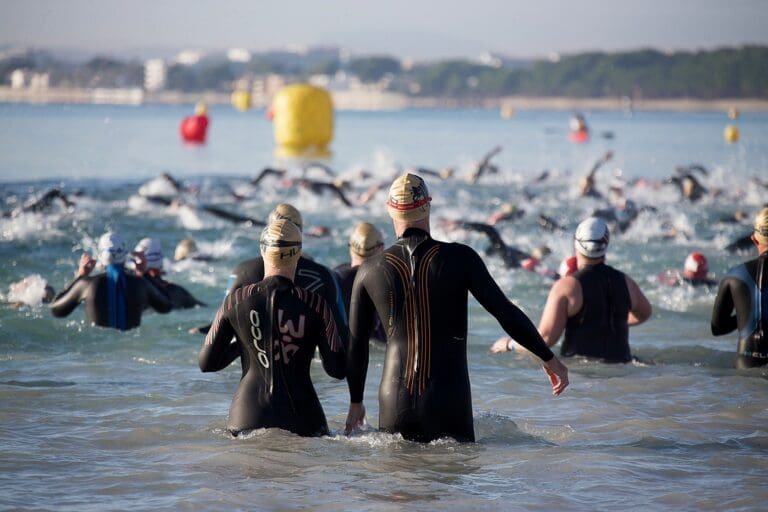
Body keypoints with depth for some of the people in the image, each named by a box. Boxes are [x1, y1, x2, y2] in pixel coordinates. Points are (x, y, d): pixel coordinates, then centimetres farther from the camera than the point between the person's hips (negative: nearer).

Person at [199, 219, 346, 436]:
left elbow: (206, 363, 8)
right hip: (301, 418, -1)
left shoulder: (235, 300, 2)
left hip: (247, 418, 1)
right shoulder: (314, 304, -2)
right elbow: (337, 369, 0)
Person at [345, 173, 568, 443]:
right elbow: (506, 312, -2)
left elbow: (355, 345, 11)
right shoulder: (460, 258, -3)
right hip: (448, 405, -2)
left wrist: (356, 401, 23)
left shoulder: (370, 270, 3)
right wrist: (549, 358, 9)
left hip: (395, 402, 2)